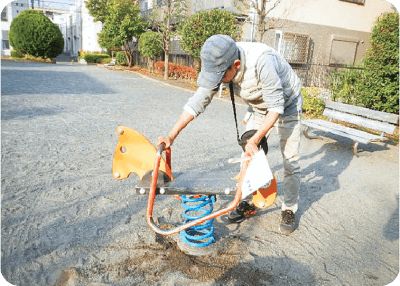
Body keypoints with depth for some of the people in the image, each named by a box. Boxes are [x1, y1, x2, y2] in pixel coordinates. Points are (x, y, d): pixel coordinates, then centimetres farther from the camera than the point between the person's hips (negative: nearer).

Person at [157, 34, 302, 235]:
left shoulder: (261, 60, -40)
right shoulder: (219, 64, -22)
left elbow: (276, 105, -33)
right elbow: (199, 99, -20)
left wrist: (255, 140, -39)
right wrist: (172, 135, -26)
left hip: (286, 105, -5)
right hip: (259, 108, 5)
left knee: (290, 159, -4)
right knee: (248, 155, 2)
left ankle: (289, 210, 13)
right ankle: (248, 203, 18)